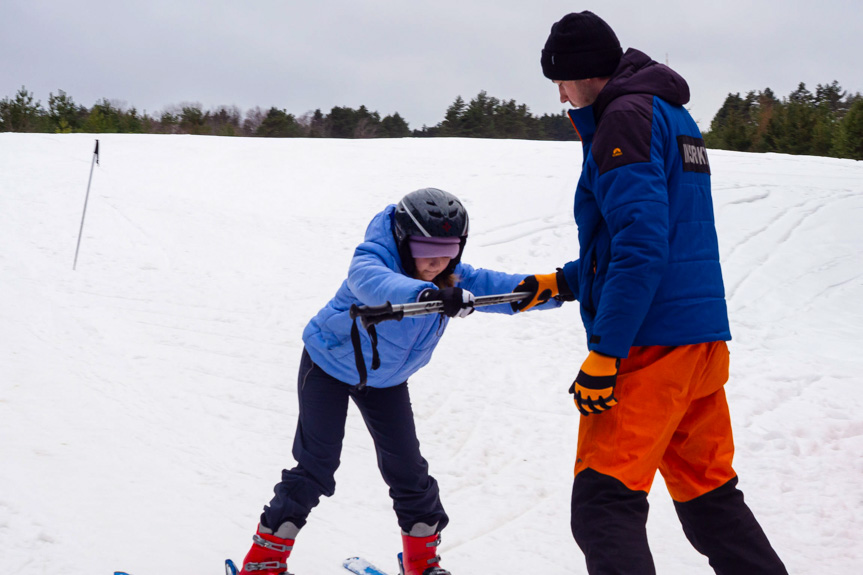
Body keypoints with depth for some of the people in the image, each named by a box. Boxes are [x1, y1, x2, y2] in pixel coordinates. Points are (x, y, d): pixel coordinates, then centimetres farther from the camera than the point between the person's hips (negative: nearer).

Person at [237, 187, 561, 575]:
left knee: (407, 467, 6)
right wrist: (424, 293, -78)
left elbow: (495, 287, -23)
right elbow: (371, 281, -58)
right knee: (317, 464, -7)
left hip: (386, 379, 5)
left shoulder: (452, 280, -17)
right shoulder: (375, 257, -36)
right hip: (329, 366, -5)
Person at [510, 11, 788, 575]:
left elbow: (641, 247, -21)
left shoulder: (626, 117, -10)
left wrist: (602, 355, -21)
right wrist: (560, 283, 25)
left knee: (605, 505, -10)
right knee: (710, 497, 17)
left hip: (649, 347, -10)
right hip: (703, 340, 10)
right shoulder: (675, 118, 20)